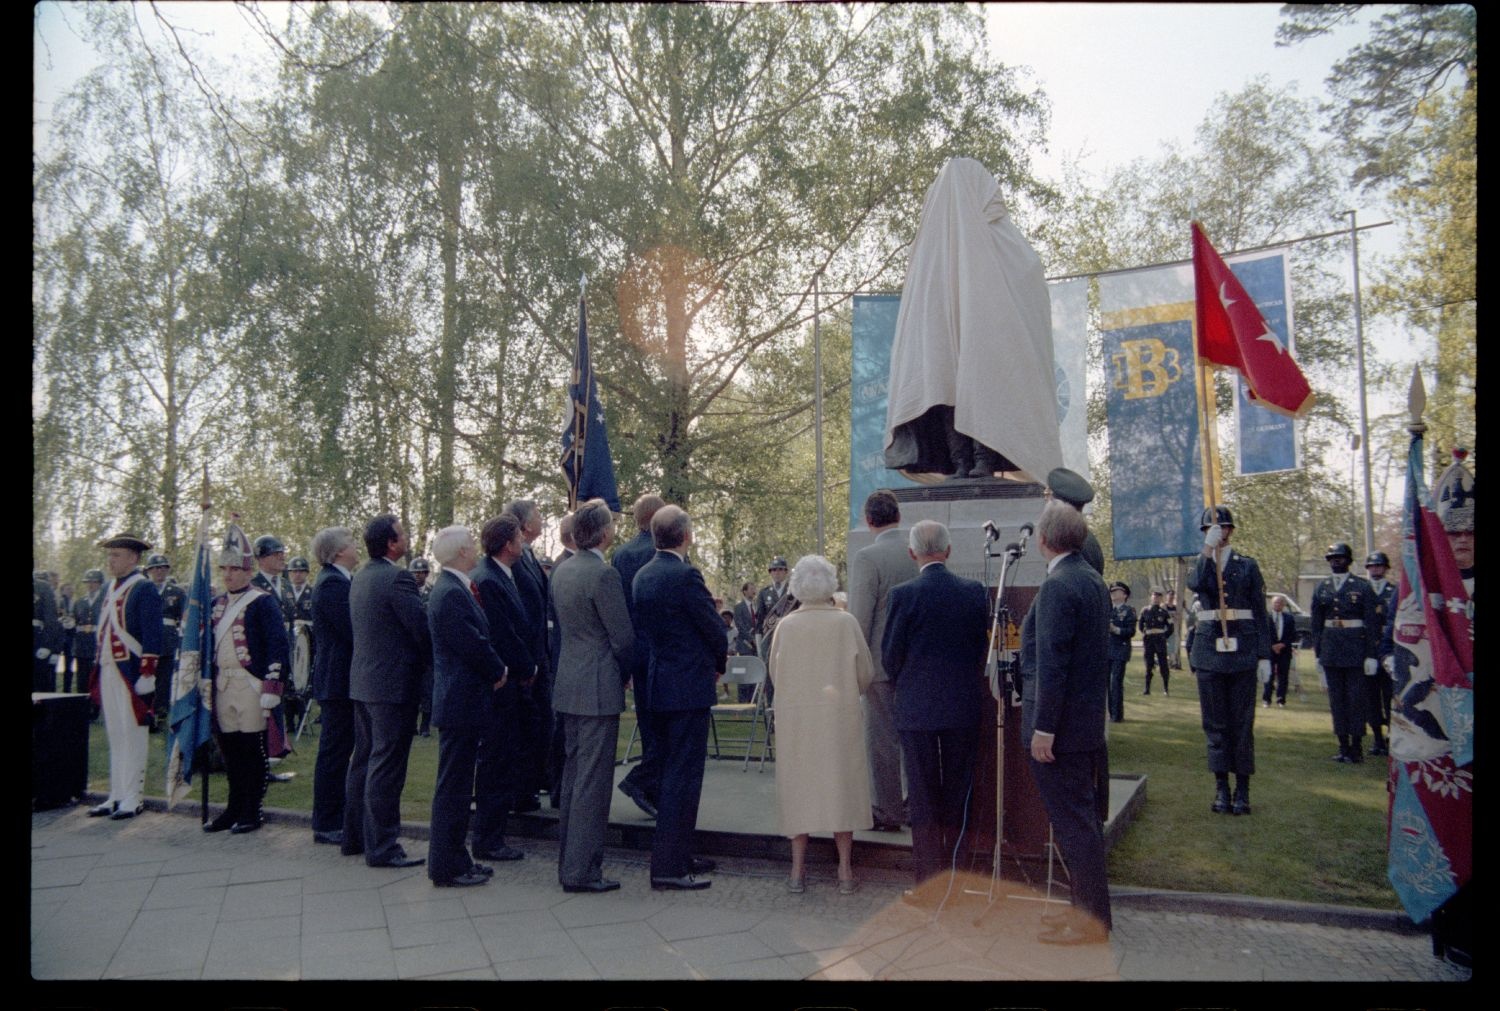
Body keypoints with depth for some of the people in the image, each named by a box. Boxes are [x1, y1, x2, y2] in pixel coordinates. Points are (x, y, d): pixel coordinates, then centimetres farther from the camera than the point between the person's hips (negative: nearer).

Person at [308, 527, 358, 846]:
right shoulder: (333, 584, -17)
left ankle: (332, 818, 25)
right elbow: (354, 631, -21)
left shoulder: (338, 580, 15)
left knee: (337, 750, 15)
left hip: (339, 678, 10)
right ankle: (327, 825, 8)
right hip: (340, 679, -10)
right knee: (335, 751, -2)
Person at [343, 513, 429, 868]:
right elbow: (422, 628, -18)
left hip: (363, 680, 10)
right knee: (386, 767, -3)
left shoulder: (360, 577, 10)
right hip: (393, 683, -9)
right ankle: (381, 847, 3)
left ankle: (355, 836, 28)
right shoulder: (397, 578, -18)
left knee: (363, 759, 18)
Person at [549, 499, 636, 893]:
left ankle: (568, 861, 26)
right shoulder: (604, 573, -18)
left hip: (568, 685, 9)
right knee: (593, 780, -2)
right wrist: (623, 674, 4)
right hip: (598, 687, -9)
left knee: (573, 774, 17)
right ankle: (582, 870, 4)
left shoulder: (561, 571, 9)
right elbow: (623, 637, -16)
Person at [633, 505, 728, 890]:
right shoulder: (686, 576, -18)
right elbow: (714, 628, -12)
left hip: (657, 684, 9)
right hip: (688, 685, -9)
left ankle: (679, 854, 28)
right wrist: (719, 663, 9)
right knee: (683, 775, -3)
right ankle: (668, 866, 1)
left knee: (672, 772, 18)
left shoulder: (643, 576, 8)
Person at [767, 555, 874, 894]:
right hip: (840, 715, -1)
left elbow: (775, 672, 5)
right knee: (841, 785, 8)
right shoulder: (845, 622, -7)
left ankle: (797, 871, 13)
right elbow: (866, 673, -2)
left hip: (794, 716, 1)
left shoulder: (785, 626, -3)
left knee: (799, 786, 9)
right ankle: (845, 870, 12)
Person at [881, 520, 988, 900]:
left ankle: (929, 885, 10)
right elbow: (983, 648, 5)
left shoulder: (903, 594, -12)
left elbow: (890, 657, -6)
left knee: (923, 798, 6)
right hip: (965, 707, 3)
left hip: (917, 708, -3)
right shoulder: (974, 591, -2)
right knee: (958, 794, 14)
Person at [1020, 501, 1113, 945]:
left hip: (1062, 725, -10)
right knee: (1083, 819, 17)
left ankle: (1092, 920, 10)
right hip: (1089, 721, 10)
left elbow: (1051, 664, -22)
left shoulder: (1057, 587, -19)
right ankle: (1090, 908, 28)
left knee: (1072, 822, 0)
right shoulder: (1093, 580, 10)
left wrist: (1043, 728, -19)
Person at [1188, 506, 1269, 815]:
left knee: (1242, 721, 1)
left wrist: (1264, 656, 0)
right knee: (1215, 721, 5)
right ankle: (1221, 788, 13)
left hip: (1242, 650, -1)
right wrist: (1208, 549, -21)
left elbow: (1260, 613, 5)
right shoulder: (1200, 563, 10)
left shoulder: (1248, 566, 6)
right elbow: (1195, 584, -16)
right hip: (1209, 650, 2)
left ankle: (1242, 790, 9)